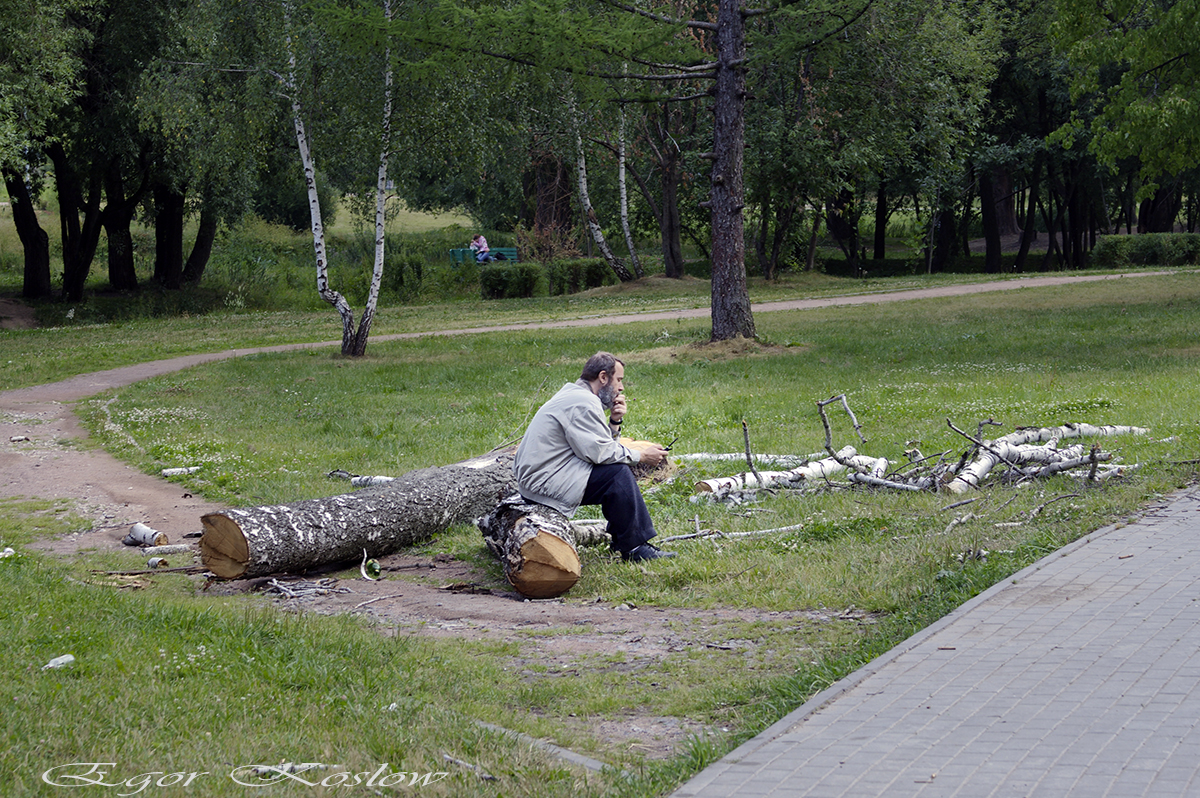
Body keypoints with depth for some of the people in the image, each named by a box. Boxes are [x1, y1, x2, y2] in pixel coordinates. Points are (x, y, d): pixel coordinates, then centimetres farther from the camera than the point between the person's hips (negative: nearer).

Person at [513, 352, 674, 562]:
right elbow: (599, 452, -21)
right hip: (544, 480, -11)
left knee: (620, 469, 13)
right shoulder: (583, 402, -17)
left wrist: (614, 422, 2)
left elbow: (597, 446, 15)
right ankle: (632, 548, -10)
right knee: (618, 473, -17)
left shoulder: (574, 395, 16)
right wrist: (642, 456, -11)